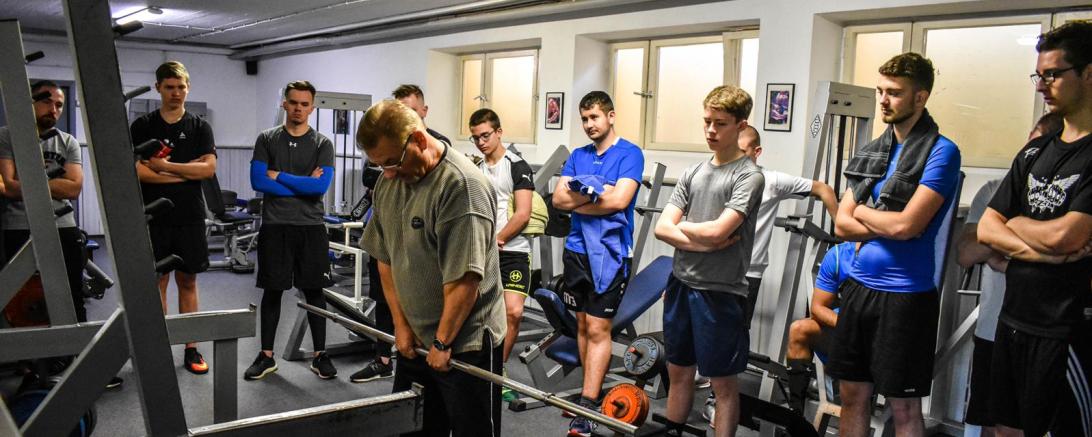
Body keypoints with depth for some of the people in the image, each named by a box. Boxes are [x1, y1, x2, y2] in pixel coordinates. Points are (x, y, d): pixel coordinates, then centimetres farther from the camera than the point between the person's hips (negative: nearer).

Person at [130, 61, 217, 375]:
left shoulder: (200, 127, 6)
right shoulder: (142, 126, 3)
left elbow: (209, 168, -7)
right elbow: (137, 171, -9)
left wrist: (164, 166, -12)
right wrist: (188, 171, -10)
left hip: (190, 218, 1)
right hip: (154, 218, -1)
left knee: (188, 282, 7)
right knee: (157, 282, 4)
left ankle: (190, 348, 14)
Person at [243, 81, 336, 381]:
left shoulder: (322, 144, 3)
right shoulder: (266, 139, 6)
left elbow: (321, 185, -11)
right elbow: (258, 181, -5)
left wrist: (279, 176, -6)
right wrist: (303, 185, -8)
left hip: (311, 227, 0)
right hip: (274, 227, 1)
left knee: (314, 290, 4)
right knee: (272, 290, 6)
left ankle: (320, 355, 13)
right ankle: (266, 356, 16)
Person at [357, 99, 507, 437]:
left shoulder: (462, 184, -22)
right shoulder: (388, 183, 3)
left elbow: (465, 278, -22)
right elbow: (385, 258, 10)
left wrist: (443, 342, -14)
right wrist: (401, 324, 5)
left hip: (465, 343, -7)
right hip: (415, 340, 7)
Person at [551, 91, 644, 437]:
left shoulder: (629, 153, -3)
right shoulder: (578, 156, 13)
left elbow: (619, 200, -16)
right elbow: (559, 199, 3)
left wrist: (580, 197, -4)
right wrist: (597, 195, -11)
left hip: (609, 252, -6)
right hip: (577, 249, 6)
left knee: (597, 328, -6)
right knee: (583, 324, 11)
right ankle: (594, 390, 24)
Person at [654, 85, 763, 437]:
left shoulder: (749, 176, -9)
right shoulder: (693, 172, 10)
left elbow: (717, 230, -20)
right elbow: (662, 228, 3)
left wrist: (682, 226, -2)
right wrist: (702, 243, -12)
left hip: (720, 291, -6)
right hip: (681, 283, 6)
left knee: (723, 382, 5)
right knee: (678, 372, 17)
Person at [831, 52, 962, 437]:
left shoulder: (941, 152, -9)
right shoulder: (872, 151, 10)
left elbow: (905, 225, -19)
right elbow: (842, 225, 5)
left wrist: (863, 211, -2)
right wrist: (889, 224, -10)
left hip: (906, 294, -6)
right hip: (859, 285, 6)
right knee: (852, 395, 14)